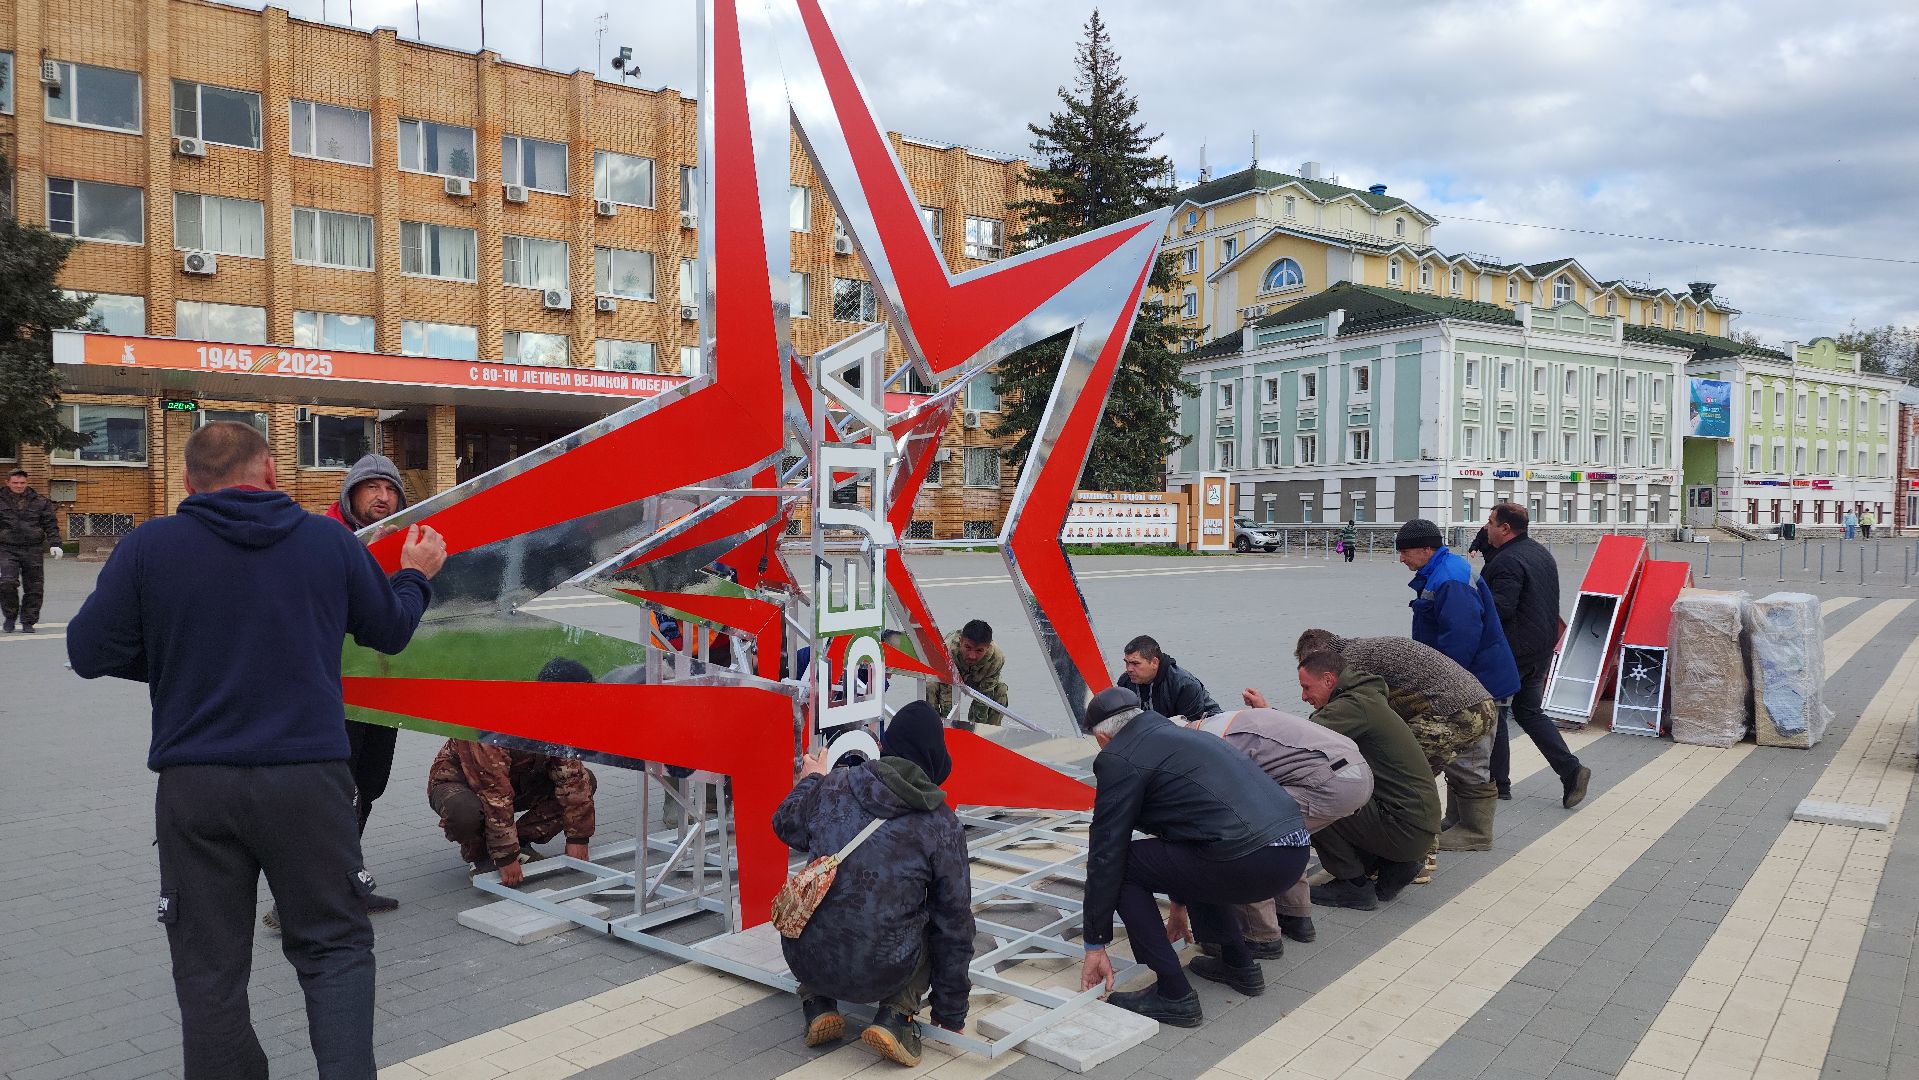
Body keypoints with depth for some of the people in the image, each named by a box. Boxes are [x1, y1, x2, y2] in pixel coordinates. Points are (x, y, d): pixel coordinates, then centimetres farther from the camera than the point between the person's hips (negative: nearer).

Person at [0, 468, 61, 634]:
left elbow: (50, 524, 7)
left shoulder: (40, 502, 7)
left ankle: (28, 621, 15)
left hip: (33, 551, 1)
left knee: (34, 588, 2)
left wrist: (54, 544, -5)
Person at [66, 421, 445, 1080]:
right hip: (308, 777, 0)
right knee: (335, 946, 11)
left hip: (195, 784, 0)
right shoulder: (328, 540, 1)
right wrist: (415, 575, 31)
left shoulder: (150, 547, -2)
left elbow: (89, 652, 1)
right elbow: (391, 631, 11)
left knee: (209, 968, 12)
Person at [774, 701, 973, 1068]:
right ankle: (897, 1014, 8)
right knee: (939, 923, 24)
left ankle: (817, 1004, 19)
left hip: (808, 962, 3)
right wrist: (951, 1012, 15)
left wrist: (810, 780, 42)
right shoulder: (942, 823, -6)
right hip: (883, 974, -3)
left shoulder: (832, 786, -2)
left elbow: (786, 825, 20)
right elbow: (954, 920, 2)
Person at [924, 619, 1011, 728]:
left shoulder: (997, 658, -37)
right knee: (930, 687, -31)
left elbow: (984, 696, -27)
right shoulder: (947, 651, -43)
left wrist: (976, 724, -28)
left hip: (976, 680, 2)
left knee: (1001, 690, -24)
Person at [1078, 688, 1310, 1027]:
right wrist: (1180, 906, 51)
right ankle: (1239, 964, 36)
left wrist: (1095, 945, 12)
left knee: (1123, 864, 6)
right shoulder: (1183, 735, 28)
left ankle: (1174, 996, 7)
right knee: (1191, 856, 33)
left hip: (1248, 860, -9)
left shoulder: (1118, 759, 2)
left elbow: (1106, 855, 2)